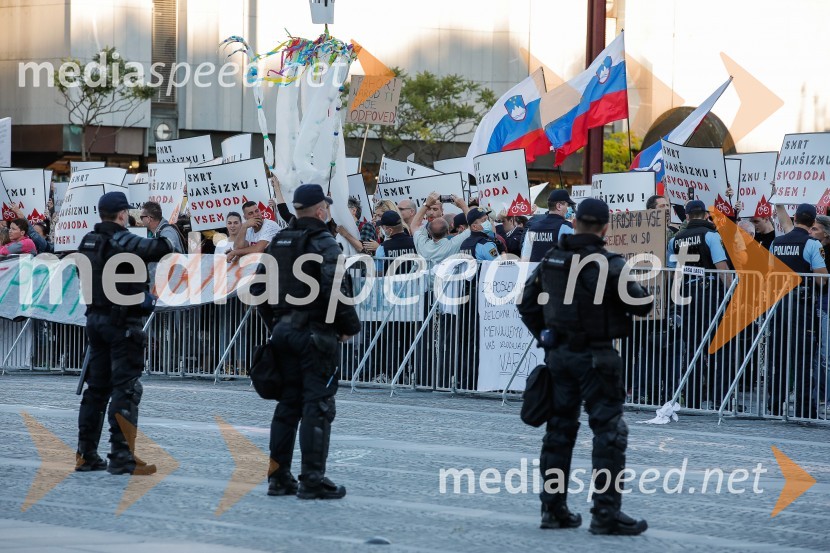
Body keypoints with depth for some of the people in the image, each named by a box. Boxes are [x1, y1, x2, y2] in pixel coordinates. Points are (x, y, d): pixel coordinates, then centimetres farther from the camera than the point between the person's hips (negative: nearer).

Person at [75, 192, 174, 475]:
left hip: (95, 318, 8)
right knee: (126, 389, -5)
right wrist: (167, 235, 2)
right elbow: (161, 248, -22)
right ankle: (122, 457, -8)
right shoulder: (121, 241, -16)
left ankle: (86, 455, 16)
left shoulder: (88, 242, 10)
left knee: (97, 387, 14)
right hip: (122, 321, -8)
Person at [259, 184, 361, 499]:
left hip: (284, 330, 7)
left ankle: (278, 476, 15)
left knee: (288, 403, 13)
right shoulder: (323, 242, -12)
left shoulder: (278, 242, 12)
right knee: (317, 405, -4)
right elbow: (335, 289, -21)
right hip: (316, 333, -7)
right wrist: (350, 326, -9)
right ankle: (312, 479, -6)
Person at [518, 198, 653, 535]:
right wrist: (638, 292, 10)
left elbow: (526, 303, 12)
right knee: (609, 431, -1)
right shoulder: (607, 265, -15)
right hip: (595, 356, -6)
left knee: (559, 429, 14)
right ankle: (606, 513, -4)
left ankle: (553, 508, 17)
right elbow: (642, 304, -12)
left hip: (558, 354, 6)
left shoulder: (550, 261, 4)